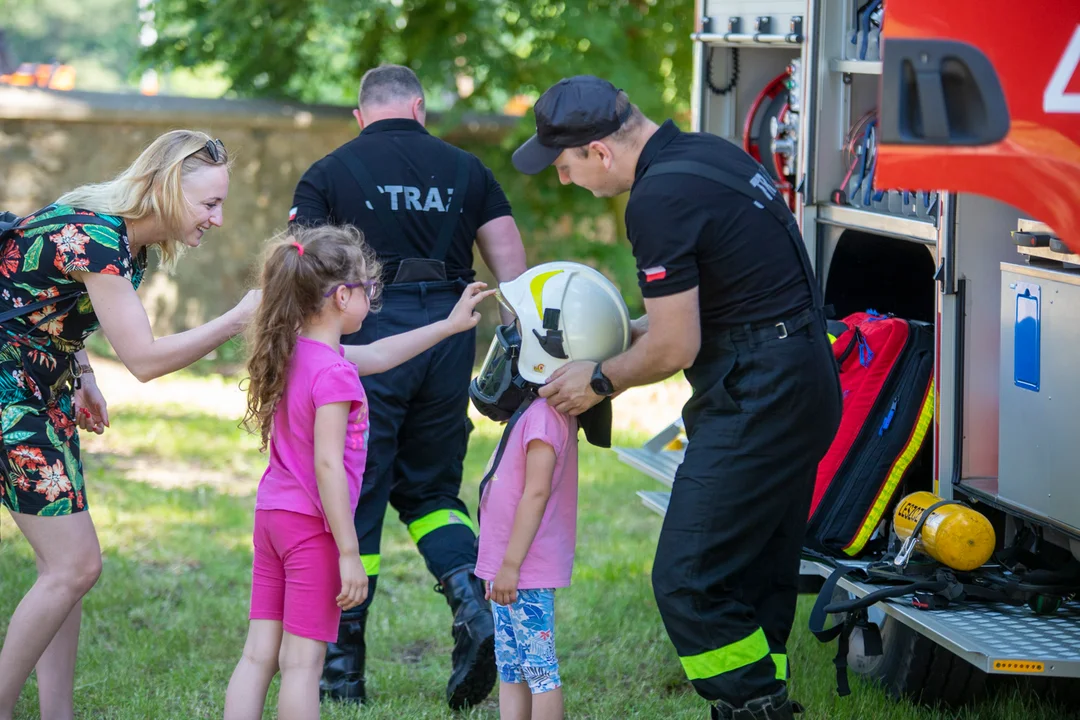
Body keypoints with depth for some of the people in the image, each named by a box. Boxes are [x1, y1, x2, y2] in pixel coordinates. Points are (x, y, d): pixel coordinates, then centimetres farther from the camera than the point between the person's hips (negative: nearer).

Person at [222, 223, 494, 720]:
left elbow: (378, 355, 23)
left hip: (272, 513, 8)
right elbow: (328, 465, -23)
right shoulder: (333, 372, -20)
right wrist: (349, 553, -19)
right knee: (303, 661, -2)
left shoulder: (293, 354, 8)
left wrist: (449, 325, 31)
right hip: (312, 525, -8)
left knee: (259, 654, 9)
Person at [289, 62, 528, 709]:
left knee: (353, 501, 5)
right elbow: (514, 269, 7)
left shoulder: (329, 175, 4)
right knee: (430, 490, 18)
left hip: (368, 339, -3)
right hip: (449, 339, 3)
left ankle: (343, 669, 8)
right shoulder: (466, 170, 11)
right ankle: (474, 603, -7)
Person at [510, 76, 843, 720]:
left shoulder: (660, 200, -18)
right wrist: (627, 330, 23)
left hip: (757, 399, -10)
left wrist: (600, 381, 0)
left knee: (688, 581, -8)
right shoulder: (708, 153, 13)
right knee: (759, 576, 14)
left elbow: (676, 348, -16)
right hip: (804, 385, 10)